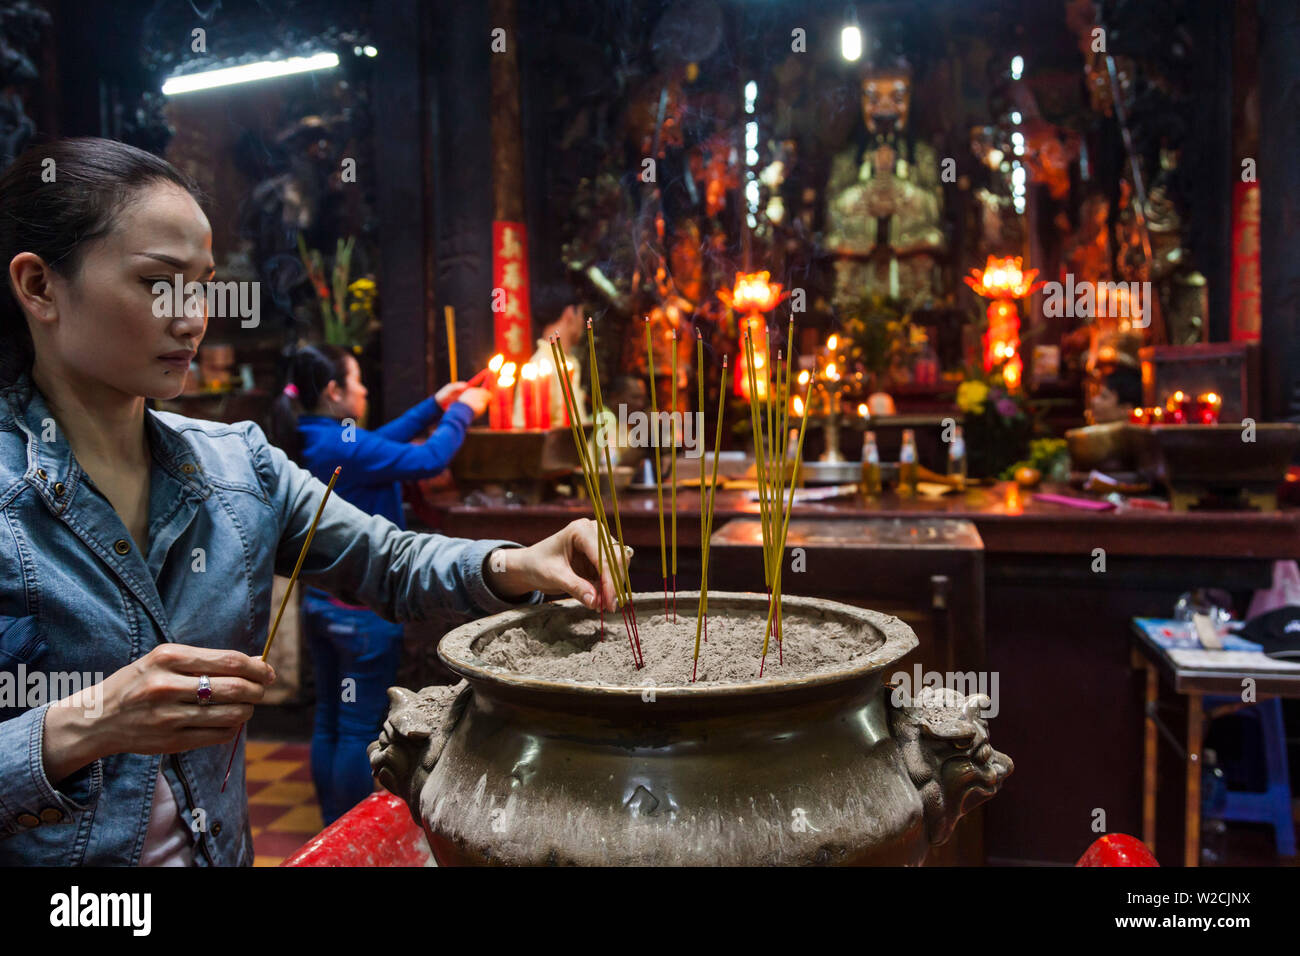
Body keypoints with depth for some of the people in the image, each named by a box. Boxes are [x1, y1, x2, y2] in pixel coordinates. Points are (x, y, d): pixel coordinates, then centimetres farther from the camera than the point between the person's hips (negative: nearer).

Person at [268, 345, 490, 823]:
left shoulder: (309, 442, 5)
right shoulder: (345, 447, -22)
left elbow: (381, 441, 16)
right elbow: (430, 459, -21)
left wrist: (436, 405, 17)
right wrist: (461, 412, -5)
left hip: (319, 601, 9)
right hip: (363, 608, -9)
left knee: (329, 720, 17)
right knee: (360, 729, 2)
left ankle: (332, 825, 29)